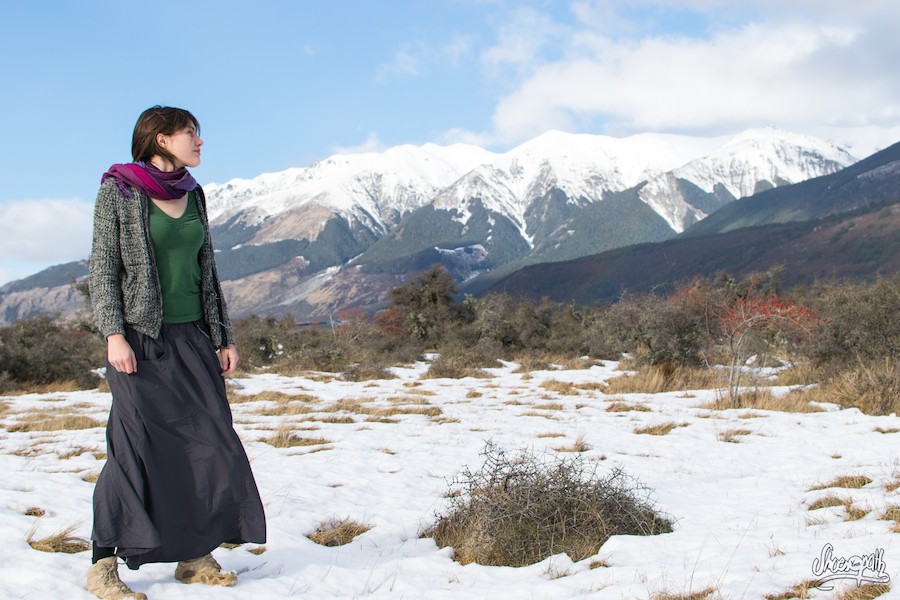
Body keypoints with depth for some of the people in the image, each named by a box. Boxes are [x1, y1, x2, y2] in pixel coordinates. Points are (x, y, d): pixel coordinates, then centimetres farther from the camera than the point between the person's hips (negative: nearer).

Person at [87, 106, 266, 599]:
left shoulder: (193, 196, 14)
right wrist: (113, 333, -16)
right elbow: (103, 267, -6)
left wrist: (224, 336, 13)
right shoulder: (118, 192, -2)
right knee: (135, 447, -10)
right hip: (141, 340, -6)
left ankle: (195, 557, 12)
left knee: (209, 443, 2)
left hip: (192, 338, 6)